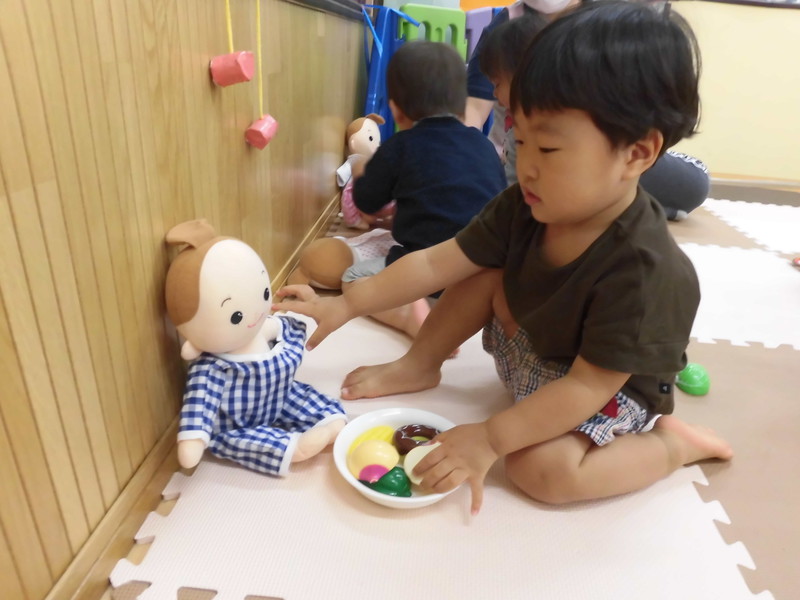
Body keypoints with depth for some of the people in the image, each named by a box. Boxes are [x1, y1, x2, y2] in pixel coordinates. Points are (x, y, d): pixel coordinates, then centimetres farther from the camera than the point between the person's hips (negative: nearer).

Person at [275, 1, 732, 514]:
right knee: (485, 270, -12)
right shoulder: (526, 207, -17)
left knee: (543, 468, -29)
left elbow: (588, 387, -31)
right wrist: (344, 306, -16)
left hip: (613, 394, -5)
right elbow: (438, 263, -15)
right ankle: (419, 366, 4)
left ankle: (673, 442, -4)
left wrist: (491, 438, -31)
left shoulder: (643, 269, -35)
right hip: (532, 353, 6)